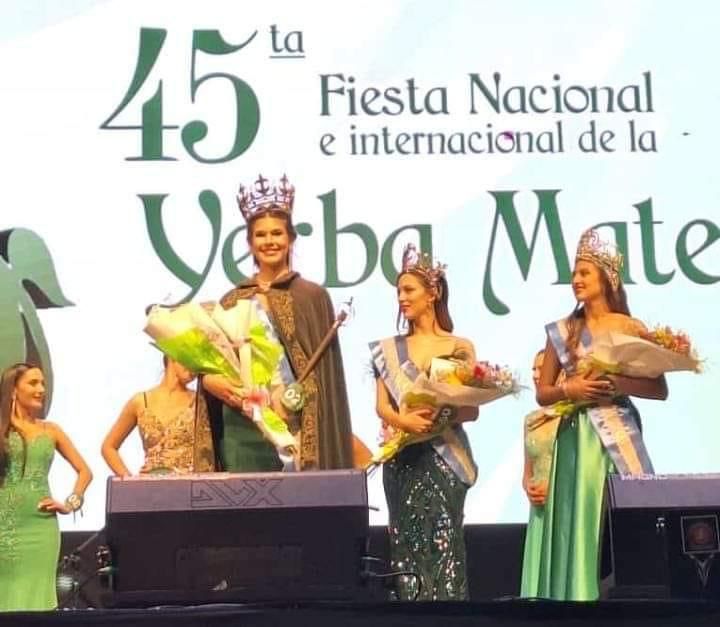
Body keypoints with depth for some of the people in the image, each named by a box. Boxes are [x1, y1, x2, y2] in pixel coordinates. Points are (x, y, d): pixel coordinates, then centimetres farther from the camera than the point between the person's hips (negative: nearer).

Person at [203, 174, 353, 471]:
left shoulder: (312, 297, 4)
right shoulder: (232, 300, 13)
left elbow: (325, 372, 0)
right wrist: (212, 380, -6)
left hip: (293, 425, -3)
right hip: (241, 428, 3)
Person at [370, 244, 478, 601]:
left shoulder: (460, 348, 2)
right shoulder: (389, 349, 10)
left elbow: (472, 409, -1)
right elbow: (382, 407, 4)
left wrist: (439, 417, -20)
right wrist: (403, 420, -18)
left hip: (444, 458, -2)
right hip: (402, 459, 3)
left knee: (442, 541, -7)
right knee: (407, 542, 2)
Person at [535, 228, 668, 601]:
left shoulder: (632, 329, 3)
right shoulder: (562, 332, 9)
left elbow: (660, 389, 0)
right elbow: (543, 394, 11)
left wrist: (619, 384, -14)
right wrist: (570, 390, -9)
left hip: (618, 437, -2)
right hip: (576, 439, 2)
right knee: (578, 523, -1)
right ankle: (580, 594, 4)